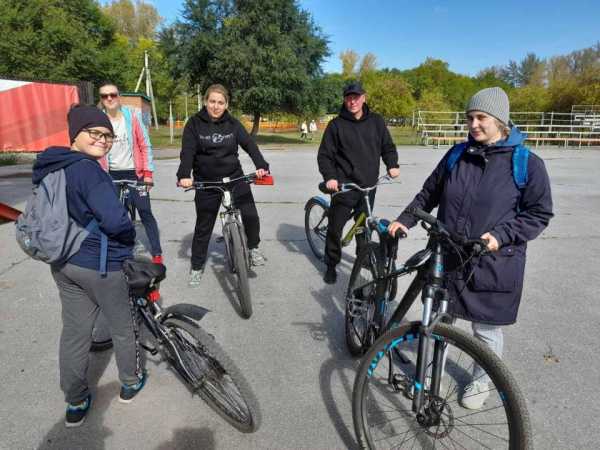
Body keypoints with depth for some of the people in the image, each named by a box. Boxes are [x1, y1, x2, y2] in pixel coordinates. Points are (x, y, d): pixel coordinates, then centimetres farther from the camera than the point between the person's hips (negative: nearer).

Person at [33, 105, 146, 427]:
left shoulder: (51, 168, 6)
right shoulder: (88, 170, -24)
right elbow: (115, 221, -30)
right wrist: (130, 238, -10)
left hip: (62, 264, 8)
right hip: (99, 265, -8)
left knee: (74, 331, 17)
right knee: (123, 328, 15)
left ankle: (75, 403, 32)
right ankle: (131, 383, 35)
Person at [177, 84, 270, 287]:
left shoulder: (233, 124, 0)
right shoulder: (195, 123, -4)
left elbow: (249, 144, -10)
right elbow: (187, 151, -13)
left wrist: (261, 166, -28)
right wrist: (184, 175, -31)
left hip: (234, 177, 1)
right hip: (206, 182, -1)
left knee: (250, 215, -13)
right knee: (203, 226, 8)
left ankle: (253, 247, 16)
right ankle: (197, 266, 25)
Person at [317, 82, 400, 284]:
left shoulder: (376, 121, 6)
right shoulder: (336, 125, -3)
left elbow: (388, 146, 14)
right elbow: (324, 155, -4)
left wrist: (392, 165, -2)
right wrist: (330, 177, -18)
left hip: (368, 185, 3)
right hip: (344, 185, -3)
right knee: (336, 226, 0)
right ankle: (331, 264, 16)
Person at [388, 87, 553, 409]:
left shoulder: (527, 164, -6)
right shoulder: (456, 156, 3)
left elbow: (539, 214, -3)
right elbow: (428, 194, 12)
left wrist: (501, 235, -17)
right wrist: (404, 220, 0)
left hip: (492, 264, -3)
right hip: (446, 259, 3)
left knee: (486, 330, 14)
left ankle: (481, 380, 41)